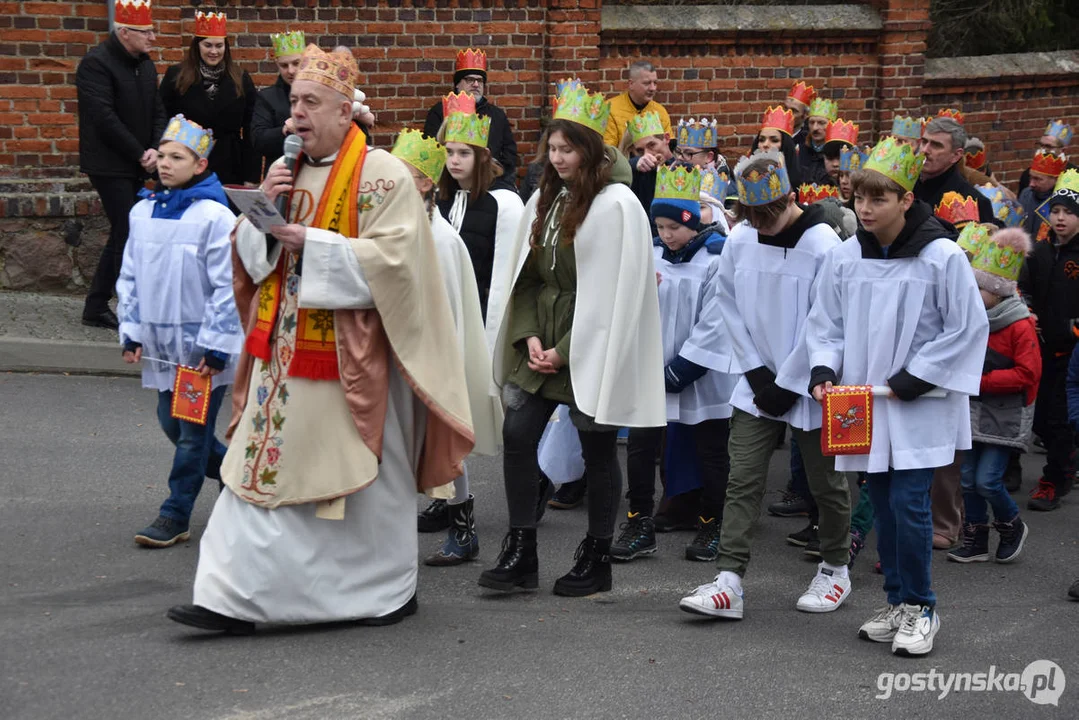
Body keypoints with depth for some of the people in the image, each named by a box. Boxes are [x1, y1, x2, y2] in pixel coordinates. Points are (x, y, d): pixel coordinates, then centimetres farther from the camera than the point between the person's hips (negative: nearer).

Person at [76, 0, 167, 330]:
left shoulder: (145, 64, 10)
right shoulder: (96, 64, -15)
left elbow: (157, 111, 11)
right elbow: (105, 119, -20)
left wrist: (155, 149, -7)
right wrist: (141, 154, -16)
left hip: (134, 166, 8)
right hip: (110, 165, -8)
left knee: (121, 236, 12)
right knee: (129, 238, -9)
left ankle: (96, 308, 22)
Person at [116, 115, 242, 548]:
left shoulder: (215, 217, -14)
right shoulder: (143, 212, 5)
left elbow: (228, 286, -14)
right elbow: (130, 276, 12)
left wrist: (216, 347, -15)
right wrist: (131, 333, 8)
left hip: (204, 345, -7)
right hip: (161, 342, 7)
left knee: (193, 431, 1)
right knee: (172, 423, 13)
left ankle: (176, 516, 10)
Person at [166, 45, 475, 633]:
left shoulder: (382, 175, -10)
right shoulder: (286, 170, 12)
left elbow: (393, 257, -19)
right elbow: (246, 253, 14)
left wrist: (313, 243, -20)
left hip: (351, 354, -6)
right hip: (284, 350, 6)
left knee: (366, 473, 4)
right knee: (265, 464, 3)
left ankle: (389, 591, 21)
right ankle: (235, 599, 6)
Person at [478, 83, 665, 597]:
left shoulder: (616, 205, -11)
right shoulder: (545, 200, 10)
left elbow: (612, 291, -14)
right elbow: (527, 275, 11)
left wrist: (566, 350, -14)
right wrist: (530, 337, -3)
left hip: (591, 349, -6)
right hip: (540, 345, 6)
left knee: (596, 449, 3)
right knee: (518, 434, -3)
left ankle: (596, 560, 14)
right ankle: (520, 555, 4)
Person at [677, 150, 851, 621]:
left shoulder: (824, 246, -17)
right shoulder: (739, 239, -3)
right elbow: (730, 305, 7)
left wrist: (787, 384, -13)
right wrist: (755, 371, -2)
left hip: (809, 385, -4)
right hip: (755, 385, 4)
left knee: (826, 483, 10)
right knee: (742, 481, -2)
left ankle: (835, 570, 29)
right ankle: (729, 581, -4)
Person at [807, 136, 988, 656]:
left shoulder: (943, 257, -10)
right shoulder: (844, 258, 2)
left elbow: (968, 328, -7)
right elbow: (826, 324, 12)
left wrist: (915, 379, -10)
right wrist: (824, 370, -5)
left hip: (920, 407, -4)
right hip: (864, 405, 4)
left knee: (909, 504, -9)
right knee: (883, 505, 10)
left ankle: (919, 608, 6)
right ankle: (898, 603, 23)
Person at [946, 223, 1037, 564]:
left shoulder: (1020, 326, -15)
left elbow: (1028, 373, -19)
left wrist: (981, 380, -21)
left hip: (1007, 416, -7)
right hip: (976, 411, 7)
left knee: (987, 480, -10)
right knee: (969, 478, 7)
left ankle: (1012, 527, 16)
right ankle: (975, 542, 18)